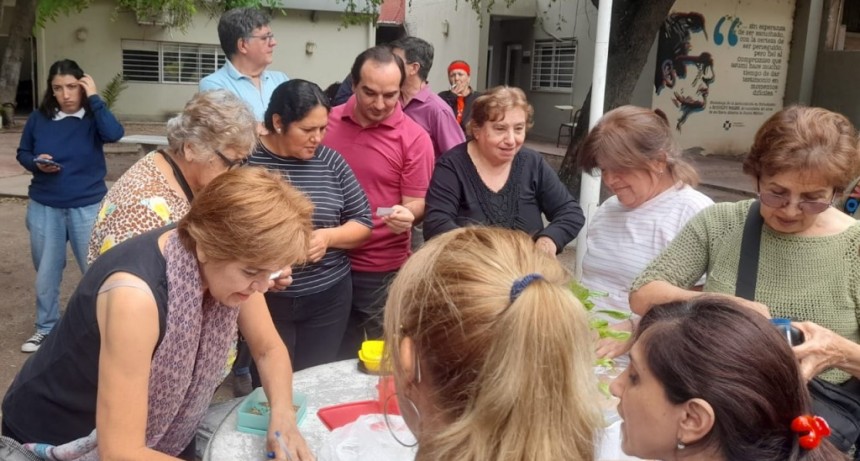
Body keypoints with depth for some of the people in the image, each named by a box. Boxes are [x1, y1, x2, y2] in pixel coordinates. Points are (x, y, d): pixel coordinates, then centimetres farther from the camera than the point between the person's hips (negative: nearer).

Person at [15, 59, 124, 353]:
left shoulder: (93, 118, -8)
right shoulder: (39, 119, -2)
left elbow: (114, 134, -30)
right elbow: (22, 153, 9)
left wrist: (94, 98, -23)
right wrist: (36, 164, -12)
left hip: (87, 207, -3)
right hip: (44, 208, 3)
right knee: (46, 272, 15)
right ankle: (46, 328, 32)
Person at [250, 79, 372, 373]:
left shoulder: (330, 160, 2)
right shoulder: (246, 158, -8)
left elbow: (363, 222, 7)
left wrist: (327, 236, -11)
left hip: (328, 298, 3)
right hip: (265, 297, -3)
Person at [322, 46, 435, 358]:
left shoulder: (414, 138, -11)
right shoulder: (327, 122, 0)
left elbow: (417, 205, -9)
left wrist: (406, 215, -31)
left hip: (382, 270, -3)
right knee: (334, 360, 18)